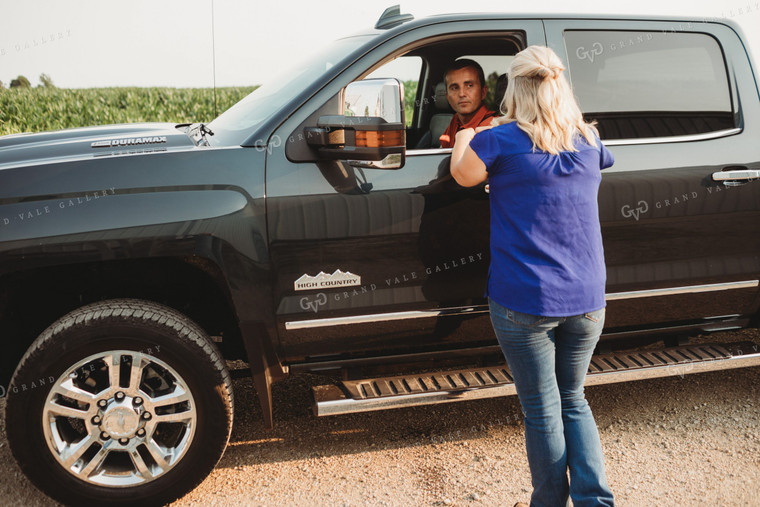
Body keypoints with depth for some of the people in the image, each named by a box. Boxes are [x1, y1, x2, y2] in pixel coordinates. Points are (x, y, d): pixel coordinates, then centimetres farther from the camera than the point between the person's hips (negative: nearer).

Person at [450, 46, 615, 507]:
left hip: (524, 303, -4)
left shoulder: (503, 140, -11)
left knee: (543, 410, 11)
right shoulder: (589, 143, 4)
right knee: (573, 400, 21)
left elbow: (463, 175, 4)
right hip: (586, 302, 4)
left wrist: (465, 137, 26)